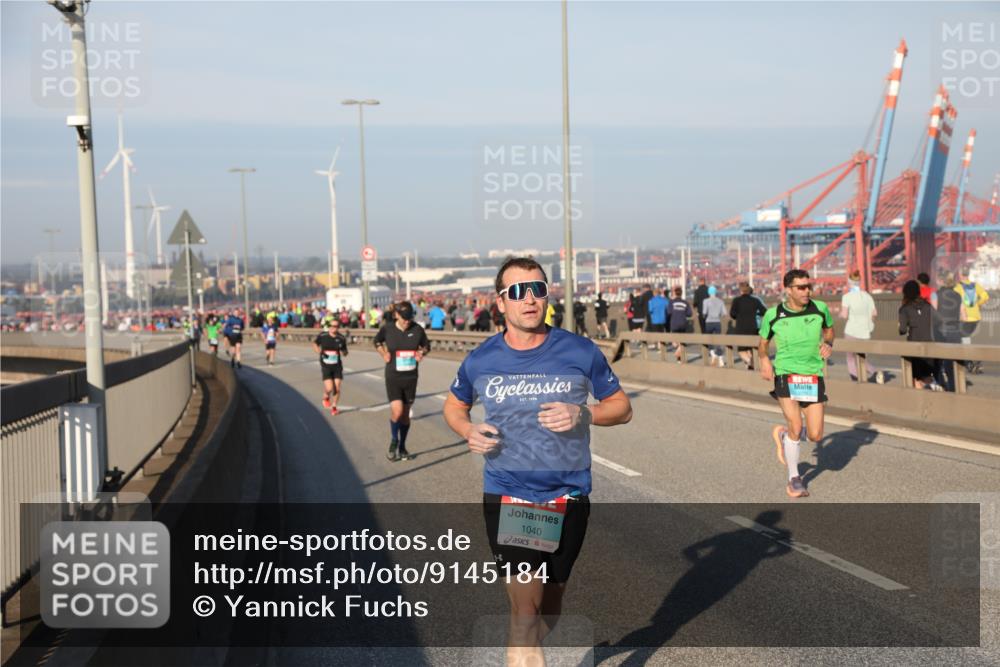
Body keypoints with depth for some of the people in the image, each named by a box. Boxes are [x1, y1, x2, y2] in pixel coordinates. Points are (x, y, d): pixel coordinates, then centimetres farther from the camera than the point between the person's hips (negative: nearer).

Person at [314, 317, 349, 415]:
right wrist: (319, 352, -4)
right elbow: (315, 344, 13)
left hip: (337, 366, 2)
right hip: (326, 366, -1)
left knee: (337, 388, -1)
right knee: (329, 388, -13)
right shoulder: (322, 336, -5)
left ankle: (334, 406, 22)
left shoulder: (341, 338, -3)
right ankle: (326, 397, 23)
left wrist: (343, 351, -15)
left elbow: (345, 353, 9)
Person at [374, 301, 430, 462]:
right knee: (397, 411, -16)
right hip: (393, 378, -2)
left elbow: (426, 346, 13)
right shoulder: (387, 329, -6)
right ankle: (394, 441, 11)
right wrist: (384, 353, 1)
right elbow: (377, 341, 16)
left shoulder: (417, 329, -5)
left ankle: (402, 447, 26)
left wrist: (421, 353, -8)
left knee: (405, 413, 10)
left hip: (410, 378, 2)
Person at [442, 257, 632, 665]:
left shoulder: (581, 352, -5)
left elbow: (622, 407, 4)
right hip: (506, 497, -1)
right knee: (525, 612, -12)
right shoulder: (481, 360, -2)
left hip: (567, 498, 1)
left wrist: (583, 414, -17)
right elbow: (454, 406, 17)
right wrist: (468, 431, -6)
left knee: (550, 603, 18)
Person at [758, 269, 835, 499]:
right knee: (796, 426, -15)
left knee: (815, 436, -1)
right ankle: (794, 479, 7)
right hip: (785, 375, -2)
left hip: (813, 376, 2)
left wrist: (828, 344, -1)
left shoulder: (820, 308, -2)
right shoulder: (772, 315, -5)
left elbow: (829, 328, 20)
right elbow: (763, 343, 11)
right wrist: (765, 361, -9)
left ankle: (782, 433, 33)